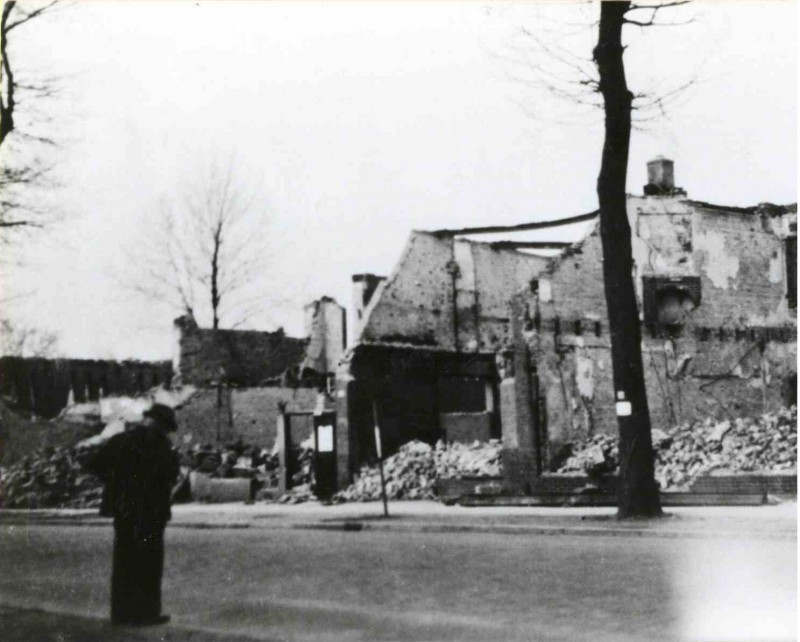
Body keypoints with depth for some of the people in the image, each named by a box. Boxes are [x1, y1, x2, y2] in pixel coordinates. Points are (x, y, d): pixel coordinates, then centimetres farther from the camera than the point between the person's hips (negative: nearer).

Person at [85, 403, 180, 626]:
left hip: (123, 508, 6)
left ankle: (121, 612, 15)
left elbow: (94, 464, 7)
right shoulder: (158, 443, -11)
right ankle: (145, 613, 3)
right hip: (150, 510, -6)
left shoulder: (120, 440, 7)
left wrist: (115, 481, 13)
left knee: (124, 562, 12)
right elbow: (170, 472, -17)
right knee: (149, 563, 2)